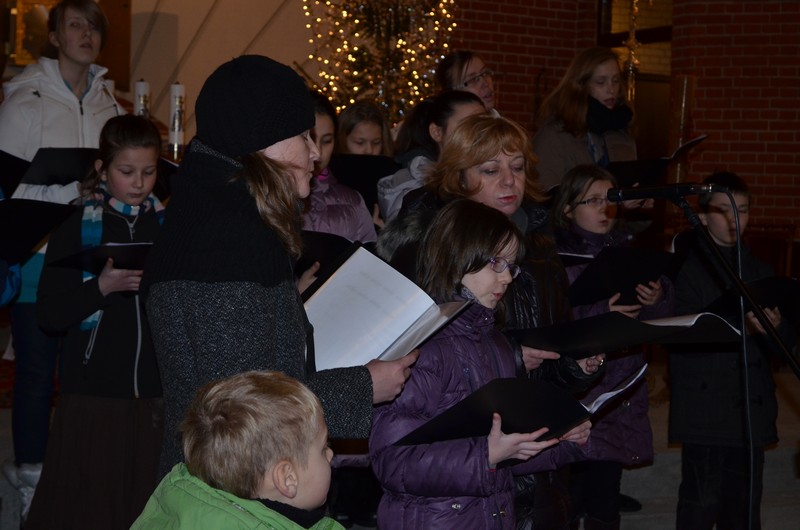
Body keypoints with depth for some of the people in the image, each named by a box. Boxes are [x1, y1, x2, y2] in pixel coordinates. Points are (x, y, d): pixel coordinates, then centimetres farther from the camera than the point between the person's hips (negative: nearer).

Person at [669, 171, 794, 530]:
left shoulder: (758, 270, 17)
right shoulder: (686, 267, -1)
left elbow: (786, 341, 13)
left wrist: (774, 327, -10)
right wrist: (740, 328, -24)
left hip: (752, 407, 5)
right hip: (706, 409, -5)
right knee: (703, 501, -6)